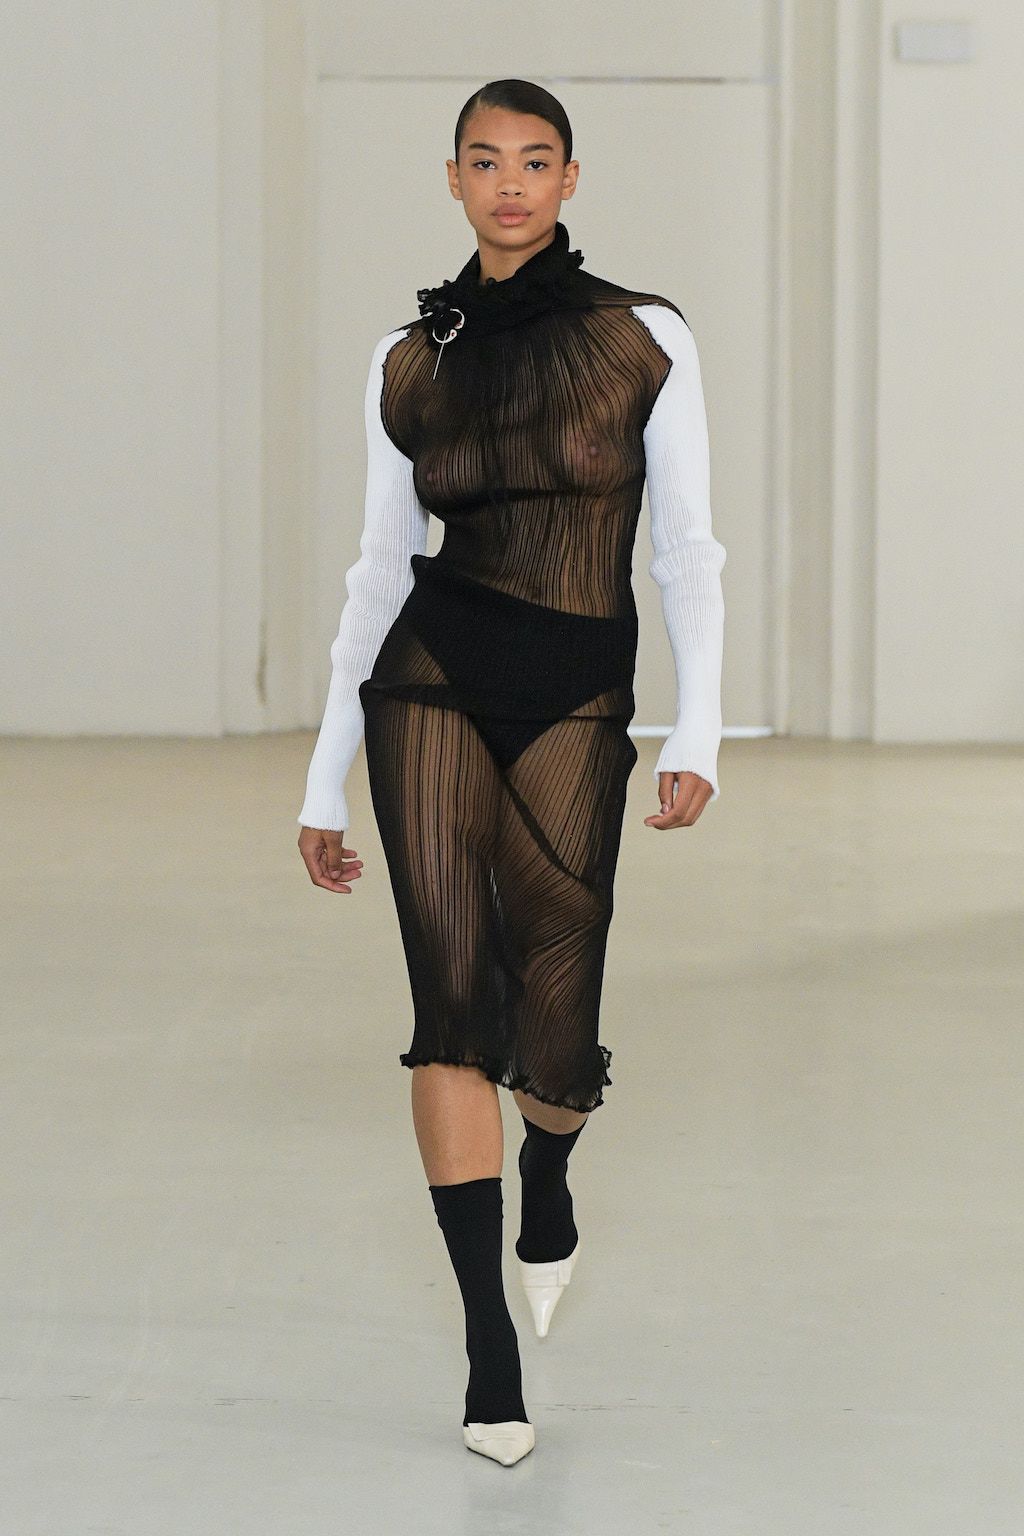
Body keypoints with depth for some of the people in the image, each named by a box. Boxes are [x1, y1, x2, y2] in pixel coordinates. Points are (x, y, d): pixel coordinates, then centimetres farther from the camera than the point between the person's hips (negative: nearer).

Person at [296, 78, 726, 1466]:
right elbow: (381, 569, 10)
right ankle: (491, 1343, -5)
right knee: (456, 1002, -12)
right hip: (429, 684, 1)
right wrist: (325, 782, 9)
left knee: (552, 1038, -1)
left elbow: (687, 550, 0)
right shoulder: (409, 363, 6)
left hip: (573, 703, -1)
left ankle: (548, 1175, 38)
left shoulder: (645, 340, 1)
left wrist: (699, 730, -11)